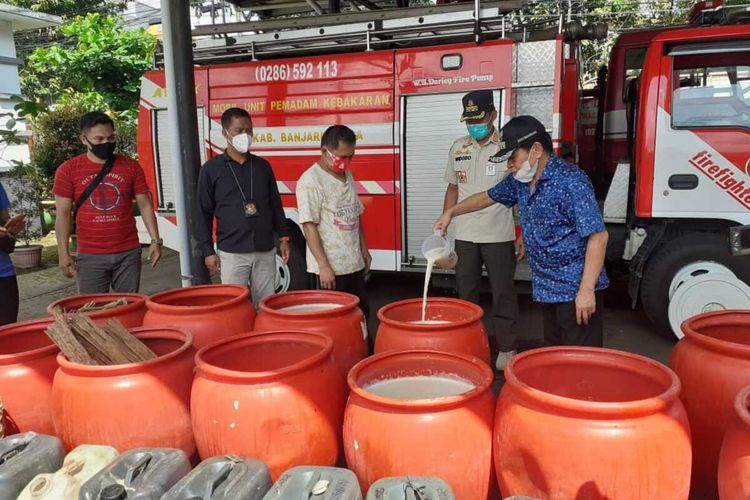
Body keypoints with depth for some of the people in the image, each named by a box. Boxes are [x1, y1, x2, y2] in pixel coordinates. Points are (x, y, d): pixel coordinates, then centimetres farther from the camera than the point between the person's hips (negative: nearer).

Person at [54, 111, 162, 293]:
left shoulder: (130, 166, 3)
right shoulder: (68, 170, 0)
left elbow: (145, 205, 6)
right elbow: (63, 214, 1)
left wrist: (155, 240, 0)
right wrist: (64, 253, -4)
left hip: (128, 253, 1)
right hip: (90, 256, -1)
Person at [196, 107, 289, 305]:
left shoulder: (263, 166, 8)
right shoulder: (211, 169, -1)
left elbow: (275, 205, 14)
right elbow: (204, 213, 0)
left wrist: (283, 238, 9)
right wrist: (208, 251, -4)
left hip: (265, 250, 3)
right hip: (231, 252, -3)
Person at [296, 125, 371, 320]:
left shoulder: (347, 175, 11)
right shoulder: (311, 180, -13)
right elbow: (309, 226, -17)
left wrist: (364, 250, 16)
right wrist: (324, 266, -19)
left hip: (354, 264, 8)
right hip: (330, 268, -7)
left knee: (362, 312, 16)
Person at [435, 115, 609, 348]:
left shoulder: (570, 181, -19)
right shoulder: (520, 180, 6)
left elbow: (598, 236, -22)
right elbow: (488, 197, 24)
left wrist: (587, 290, -24)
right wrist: (451, 212, 22)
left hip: (575, 291, -8)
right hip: (547, 288, 8)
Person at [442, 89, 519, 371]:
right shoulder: (458, 148, 7)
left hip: (499, 236, -4)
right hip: (464, 235, 4)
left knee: (503, 294, 5)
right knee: (466, 293, 13)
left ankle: (506, 348, 19)